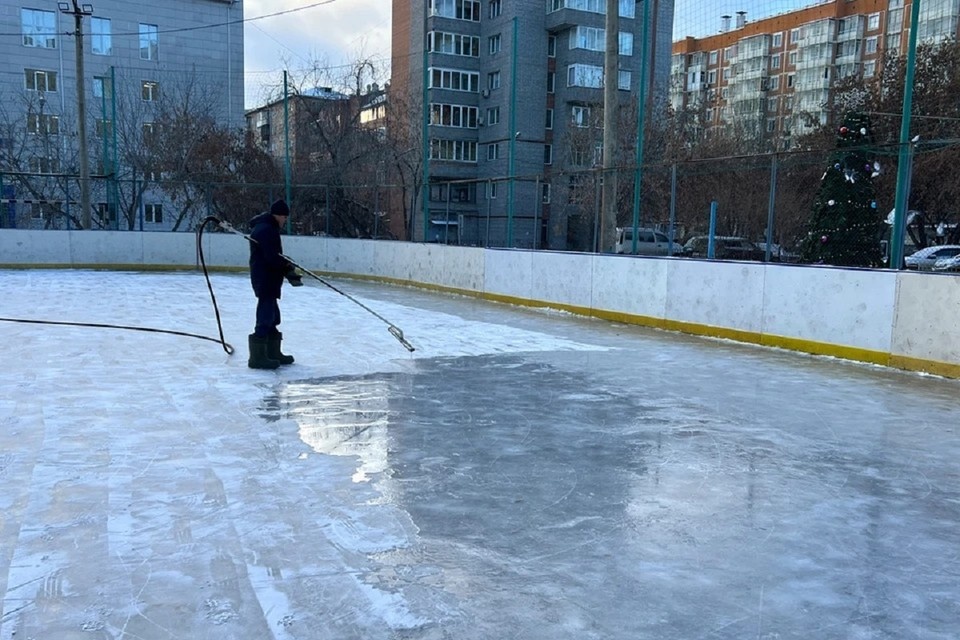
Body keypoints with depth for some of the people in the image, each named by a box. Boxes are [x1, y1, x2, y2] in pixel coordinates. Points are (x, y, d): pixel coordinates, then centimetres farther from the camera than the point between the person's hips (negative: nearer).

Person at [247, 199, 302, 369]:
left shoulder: (268, 228, 18)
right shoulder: (266, 229, -17)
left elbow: (275, 256, 19)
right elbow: (273, 258, -24)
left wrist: (288, 268, 7)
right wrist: (289, 270, -13)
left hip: (268, 279, 11)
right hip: (266, 280, -11)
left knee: (272, 317, 17)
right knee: (265, 318, -8)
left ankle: (272, 353, 27)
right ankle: (257, 357, -4)